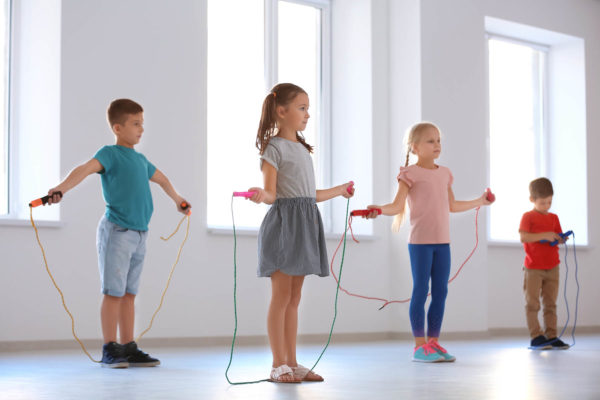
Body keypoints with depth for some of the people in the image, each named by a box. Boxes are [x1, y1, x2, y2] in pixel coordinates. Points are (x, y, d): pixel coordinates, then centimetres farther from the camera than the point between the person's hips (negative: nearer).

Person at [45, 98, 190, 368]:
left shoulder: (140, 160, 17)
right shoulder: (110, 154, -6)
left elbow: (161, 179, 37)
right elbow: (86, 168, -25)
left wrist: (178, 200, 53)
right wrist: (62, 188, -43)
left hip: (139, 235, 7)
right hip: (116, 231, -7)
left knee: (129, 293, 9)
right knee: (113, 292, -5)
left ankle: (128, 348, 13)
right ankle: (109, 350, 0)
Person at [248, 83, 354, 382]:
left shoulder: (302, 149, 18)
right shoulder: (274, 147, -6)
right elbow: (271, 194, -11)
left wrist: (339, 190, 36)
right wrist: (259, 195, -35)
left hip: (304, 226, 8)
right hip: (284, 223, -8)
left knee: (293, 298, 9)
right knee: (281, 297, -5)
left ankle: (292, 363, 12)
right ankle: (279, 365, -2)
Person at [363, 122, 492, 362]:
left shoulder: (444, 174, 15)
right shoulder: (411, 174, -5)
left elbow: (452, 206, 25)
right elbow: (397, 206, -9)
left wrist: (479, 202, 36)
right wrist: (378, 210, -28)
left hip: (442, 242, 6)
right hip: (420, 241, -6)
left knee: (440, 292, 6)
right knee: (420, 291, -3)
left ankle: (433, 341, 14)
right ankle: (419, 345, 2)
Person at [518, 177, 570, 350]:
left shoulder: (553, 217, 13)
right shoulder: (528, 217, -4)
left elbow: (558, 237, 14)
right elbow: (523, 237, -17)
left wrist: (561, 239, -9)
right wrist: (544, 235, -23)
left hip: (552, 267, 5)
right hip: (534, 267, -5)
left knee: (551, 303, 7)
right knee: (532, 303, -4)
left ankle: (551, 337, 10)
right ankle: (536, 337, -1)